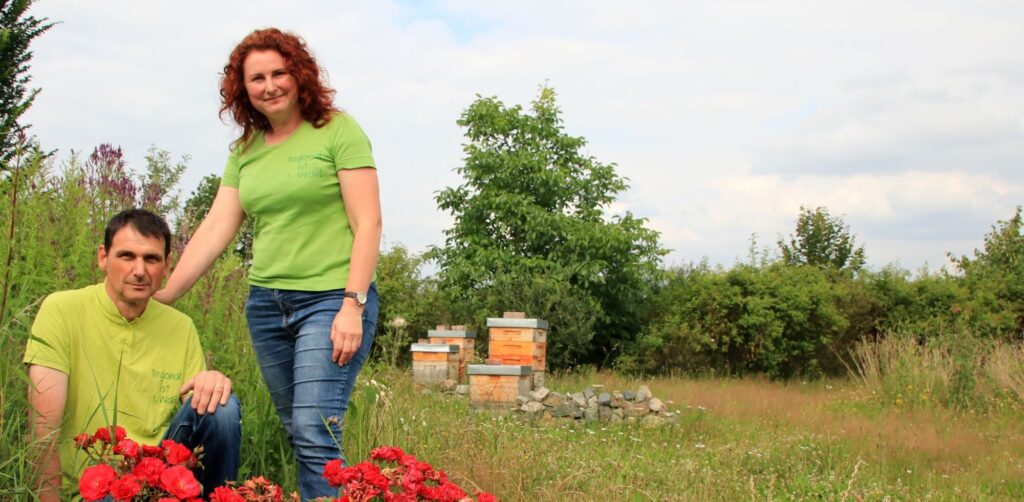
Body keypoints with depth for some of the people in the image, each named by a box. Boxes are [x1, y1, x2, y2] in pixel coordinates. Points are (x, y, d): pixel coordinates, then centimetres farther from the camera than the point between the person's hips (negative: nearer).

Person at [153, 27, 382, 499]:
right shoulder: (244, 150, 12)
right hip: (266, 303, 6)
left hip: (330, 299, -6)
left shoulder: (338, 131, -3)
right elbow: (216, 228, 10)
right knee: (296, 434, 9)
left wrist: (353, 305, -16)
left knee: (315, 433, -14)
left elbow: (367, 222, -8)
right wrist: (161, 296, 3)